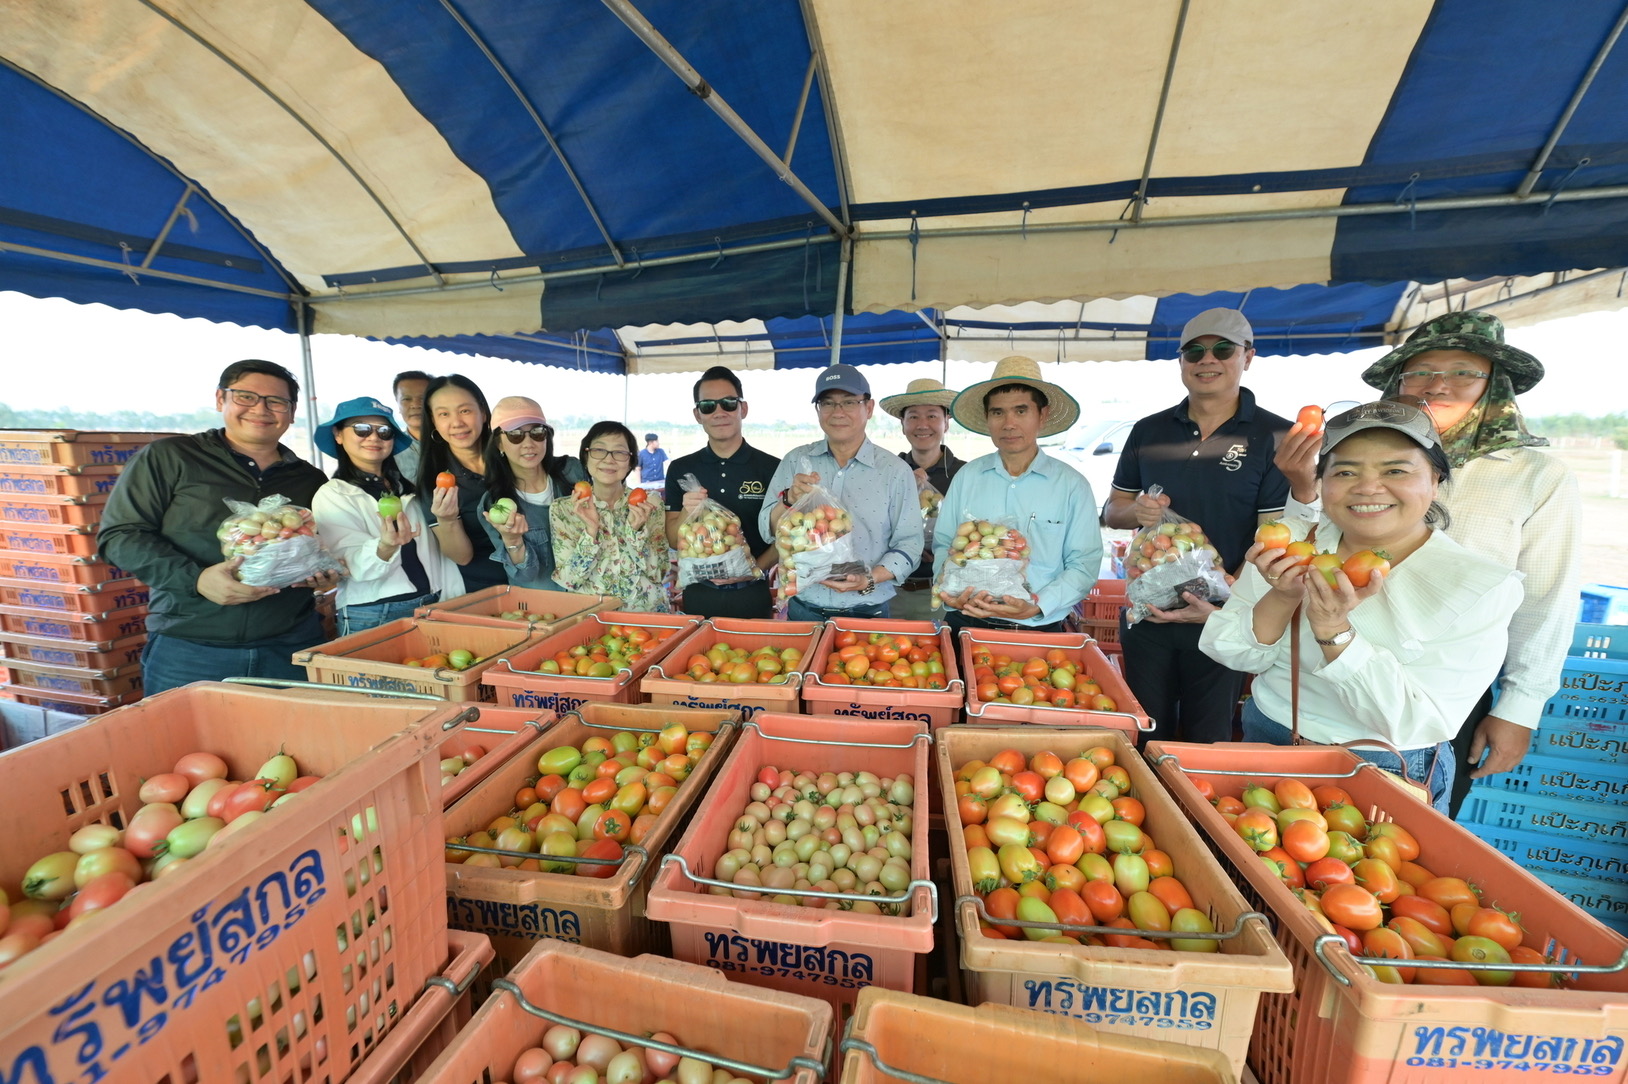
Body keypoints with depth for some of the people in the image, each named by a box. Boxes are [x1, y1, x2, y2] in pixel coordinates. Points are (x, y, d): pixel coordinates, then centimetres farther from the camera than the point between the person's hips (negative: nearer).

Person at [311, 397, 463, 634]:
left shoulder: (407, 486, 10)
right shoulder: (331, 496, -4)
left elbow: (440, 552, 6)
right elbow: (359, 567, -15)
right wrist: (386, 546, -35)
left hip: (432, 610, 4)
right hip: (371, 618, -4)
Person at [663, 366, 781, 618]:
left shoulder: (772, 468, -7)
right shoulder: (680, 469, 2)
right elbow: (673, 540, 2)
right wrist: (686, 513, -17)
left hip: (752, 595, -2)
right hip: (698, 594, 2)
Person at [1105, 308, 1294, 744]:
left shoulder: (1277, 437, -4)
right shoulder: (1149, 430, 7)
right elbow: (1112, 510, 13)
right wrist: (1136, 510, -11)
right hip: (1148, 612, 3)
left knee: (1209, 744, 11)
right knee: (1145, 737, 14)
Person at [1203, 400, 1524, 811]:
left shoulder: (1479, 587, -14)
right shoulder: (1291, 543, -8)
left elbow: (1417, 725, -21)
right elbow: (1225, 652, -10)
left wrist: (1333, 630, -32)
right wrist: (1281, 599, -26)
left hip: (1385, 776, -3)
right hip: (1265, 744, 3)